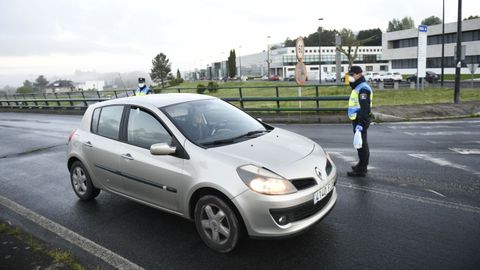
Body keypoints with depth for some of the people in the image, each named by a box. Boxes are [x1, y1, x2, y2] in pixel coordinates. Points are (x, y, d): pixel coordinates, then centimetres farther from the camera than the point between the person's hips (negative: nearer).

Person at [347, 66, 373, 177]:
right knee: (362, 144, 18)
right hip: (357, 120, 11)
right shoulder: (357, 87, 18)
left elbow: (364, 108, -23)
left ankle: (361, 170, -1)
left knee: (361, 144, -6)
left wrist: (361, 123, -27)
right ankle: (362, 165, 31)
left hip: (360, 120, -11)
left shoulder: (363, 88, -16)